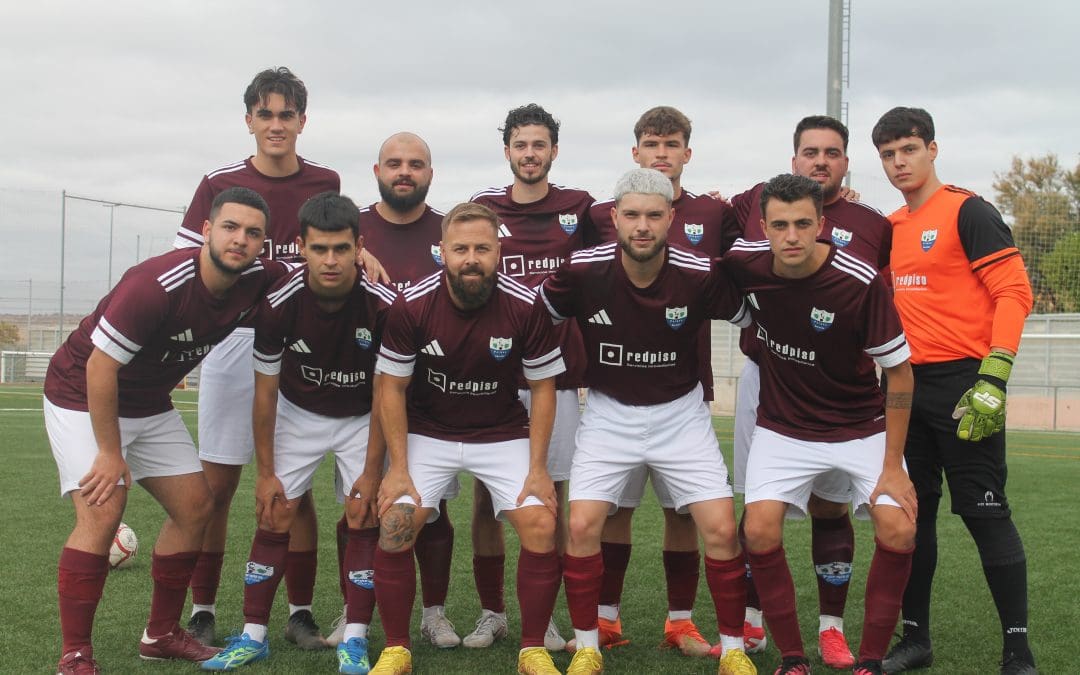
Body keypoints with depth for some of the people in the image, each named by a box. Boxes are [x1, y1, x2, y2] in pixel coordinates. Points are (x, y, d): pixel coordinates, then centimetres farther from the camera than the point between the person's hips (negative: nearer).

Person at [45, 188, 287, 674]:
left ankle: (162, 635, 18)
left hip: (150, 404, 7)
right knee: (102, 510, -20)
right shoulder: (155, 286, -33)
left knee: (195, 507, 5)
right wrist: (110, 453, -21)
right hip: (82, 394, -7)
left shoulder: (257, 281, -13)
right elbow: (99, 369, -27)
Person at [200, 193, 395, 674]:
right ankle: (254, 634, 7)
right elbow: (265, 392, -12)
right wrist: (265, 471, -8)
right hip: (297, 413, 1)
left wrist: (372, 471, -17)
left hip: (362, 417, -1)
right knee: (275, 517, -3)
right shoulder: (278, 304, -26)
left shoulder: (384, 305, -29)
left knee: (365, 519, -8)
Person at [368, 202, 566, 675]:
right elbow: (392, 388, -6)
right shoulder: (411, 306, -17)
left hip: (504, 435, 0)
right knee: (394, 525, -16)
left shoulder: (526, 306, -17)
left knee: (541, 525, -16)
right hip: (427, 434, 0)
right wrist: (398, 468, -10)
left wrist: (537, 469, -9)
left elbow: (542, 388, -6)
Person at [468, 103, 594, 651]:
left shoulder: (580, 209, 8)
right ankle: (490, 613, 17)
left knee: (550, 500, 3)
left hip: (556, 374, -1)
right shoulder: (482, 210, 10)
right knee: (486, 497, 4)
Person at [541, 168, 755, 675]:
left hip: (681, 413, 0)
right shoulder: (583, 271, -17)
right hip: (608, 413, 0)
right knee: (581, 525, -11)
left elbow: (748, 314, 2)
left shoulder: (700, 275, -17)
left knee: (721, 529, -8)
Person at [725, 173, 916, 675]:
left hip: (861, 426, -1)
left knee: (898, 531, -17)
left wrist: (892, 466, -13)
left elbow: (899, 372, -13)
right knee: (759, 531, -17)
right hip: (783, 427, 2)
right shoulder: (744, 262, -15)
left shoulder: (861, 283, -22)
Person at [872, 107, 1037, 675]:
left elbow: (1014, 291, -12)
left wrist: (993, 377, -21)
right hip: (905, 387, 7)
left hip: (961, 385, -7)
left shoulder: (967, 212, -6)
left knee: (985, 513, -4)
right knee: (910, 513, 10)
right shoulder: (887, 229, 14)